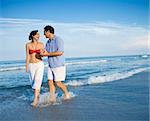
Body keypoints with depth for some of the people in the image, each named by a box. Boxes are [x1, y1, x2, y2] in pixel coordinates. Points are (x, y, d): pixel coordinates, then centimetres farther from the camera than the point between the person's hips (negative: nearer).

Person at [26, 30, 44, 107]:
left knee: (37, 80, -14)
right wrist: (27, 66, 1)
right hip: (31, 65, 2)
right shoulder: (28, 45, 0)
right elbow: (27, 56, 3)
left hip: (39, 64, -2)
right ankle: (37, 94, 35)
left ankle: (35, 100, -14)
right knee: (33, 81, 10)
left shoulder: (41, 44, 0)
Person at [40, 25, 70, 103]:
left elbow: (60, 52, -22)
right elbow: (45, 52, 12)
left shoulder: (58, 40, -12)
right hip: (50, 66, 7)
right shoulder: (48, 42, 13)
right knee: (50, 82, 2)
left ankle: (67, 94, 18)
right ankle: (52, 99, 11)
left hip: (59, 65, -7)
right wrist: (42, 53, -12)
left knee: (58, 83, -4)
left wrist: (48, 54, -19)